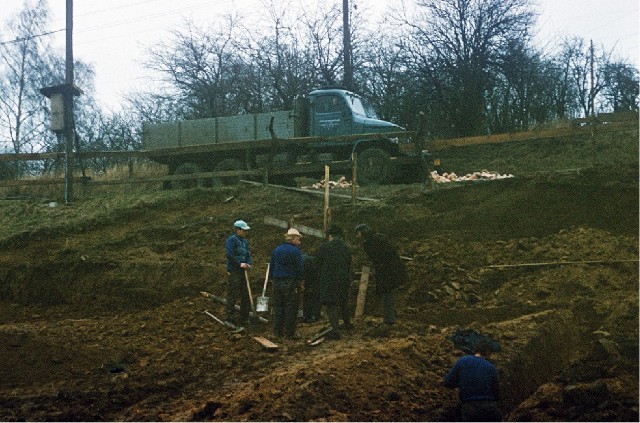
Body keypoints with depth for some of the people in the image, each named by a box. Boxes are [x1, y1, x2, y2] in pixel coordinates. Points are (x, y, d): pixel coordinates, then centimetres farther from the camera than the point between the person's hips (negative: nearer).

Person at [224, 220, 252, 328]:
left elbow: (248, 254, 18)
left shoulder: (245, 241, 17)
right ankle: (230, 318, -5)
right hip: (234, 271, -9)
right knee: (233, 294, -9)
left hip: (242, 271, 9)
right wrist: (240, 264, -18)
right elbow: (230, 255, -17)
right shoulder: (231, 240, -9)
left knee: (245, 294, 11)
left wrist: (248, 264, -2)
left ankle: (244, 318, 19)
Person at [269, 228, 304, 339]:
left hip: (277, 282, 6)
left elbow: (271, 266, 15)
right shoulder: (295, 251, -8)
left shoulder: (276, 250, 12)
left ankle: (277, 331, 13)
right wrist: (299, 281, 1)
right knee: (291, 308, -1)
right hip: (290, 283, -6)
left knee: (278, 306, 12)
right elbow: (300, 268, -10)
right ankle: (289, 333, 0)